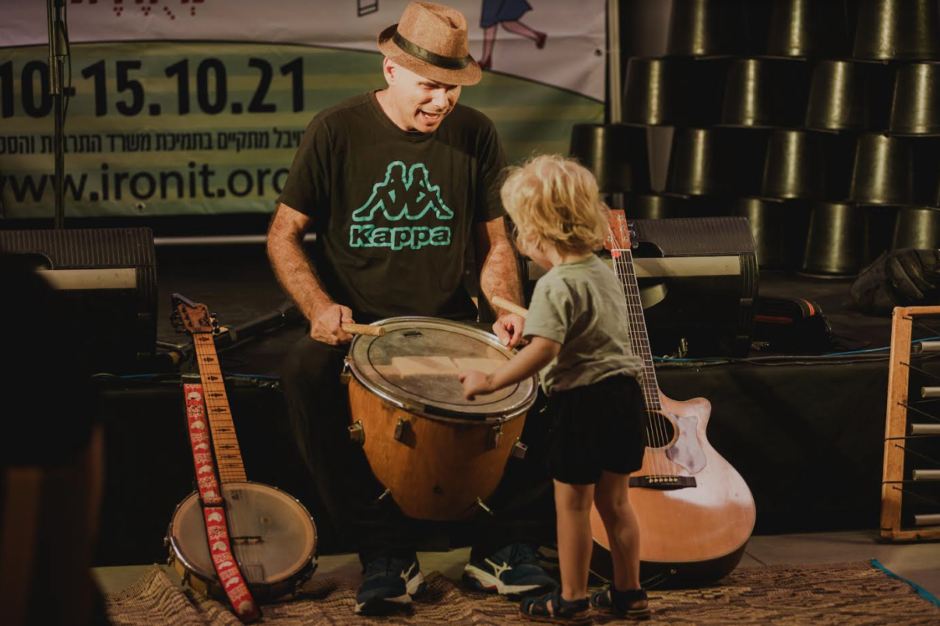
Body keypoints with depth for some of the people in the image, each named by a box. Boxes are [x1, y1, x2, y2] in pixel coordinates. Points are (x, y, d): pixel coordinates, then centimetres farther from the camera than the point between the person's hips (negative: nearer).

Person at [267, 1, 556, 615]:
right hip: (356, 327, -2)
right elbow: (284, 235, -1)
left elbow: (495, 243, 8)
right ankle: (386, 553, -23)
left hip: (449, 323, 2)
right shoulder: (338, 132, -6)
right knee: (305, 373, -34)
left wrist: (506, 309, -12)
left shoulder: (475, 136, 1)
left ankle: (506, 548, -5)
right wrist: (319, 307, -18)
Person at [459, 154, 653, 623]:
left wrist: (492, 381, -24)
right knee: (614, 500, 17)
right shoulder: (603, 272, 9)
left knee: (572, 503, 5)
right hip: (624, 391, 8)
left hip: (580, 401, -8)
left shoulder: (556, 286, -19)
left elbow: (544, 348, -29)